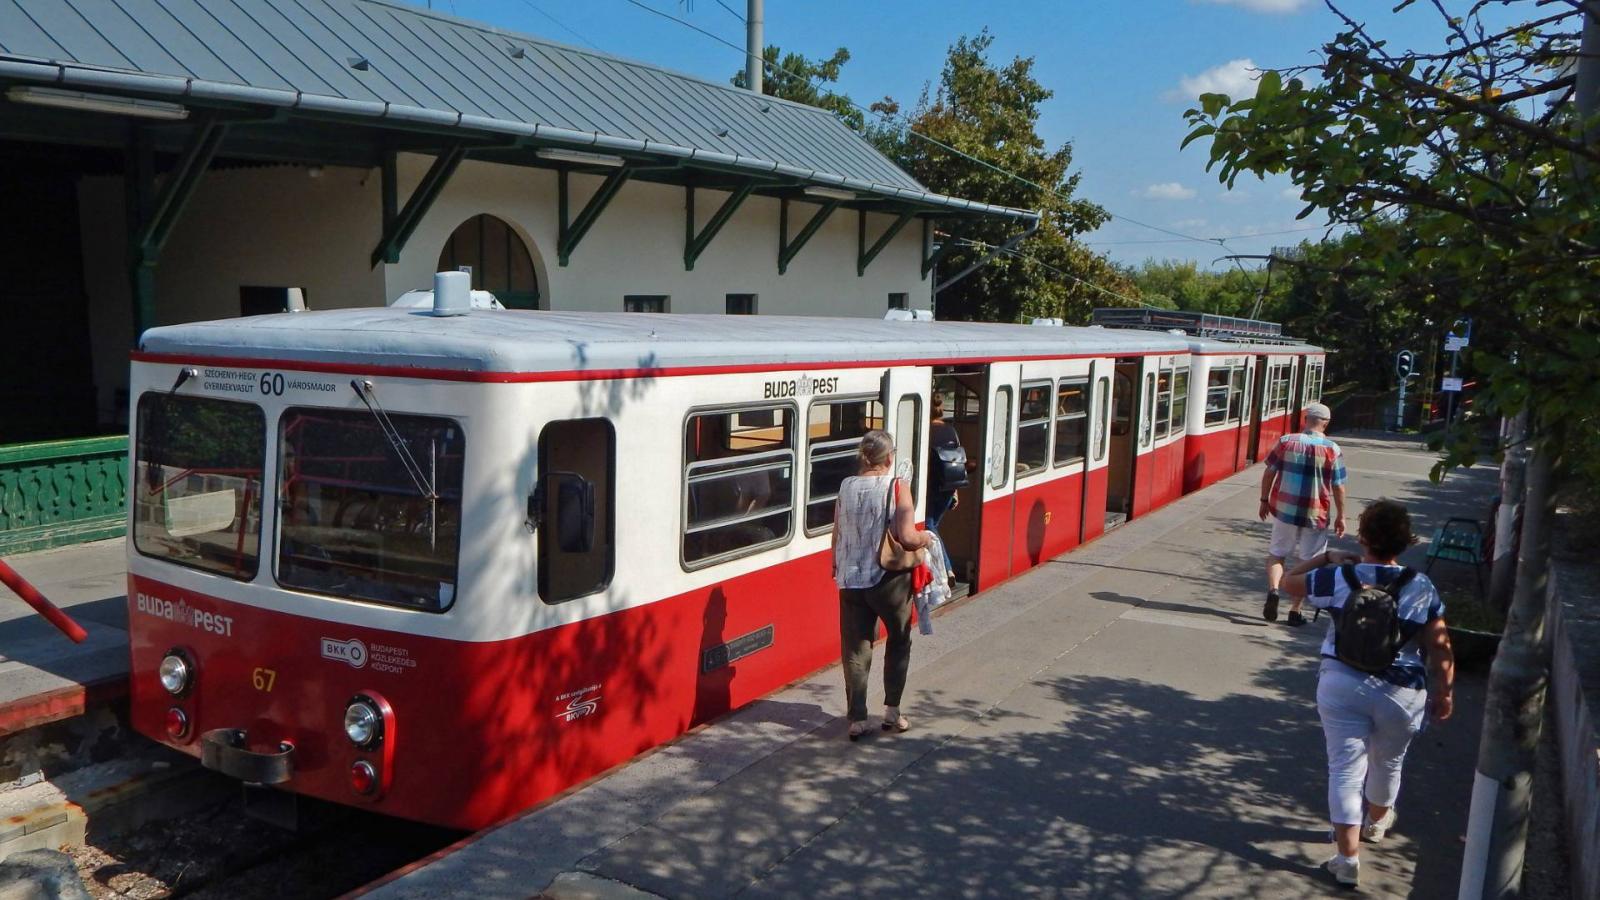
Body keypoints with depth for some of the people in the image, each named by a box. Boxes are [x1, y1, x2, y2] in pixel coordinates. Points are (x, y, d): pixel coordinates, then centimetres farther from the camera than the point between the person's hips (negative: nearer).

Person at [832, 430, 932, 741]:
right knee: (899, 641, 18)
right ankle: (891, 710, 20)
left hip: (851, 579, 3)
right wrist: (926, 537, 0)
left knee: (855, 648, 9)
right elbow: (907, 538, -21)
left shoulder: (846, 487, 0)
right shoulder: (897, 487, -13)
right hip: (889, 579, -3)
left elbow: (837, 537, 6)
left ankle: (856, 718, 10)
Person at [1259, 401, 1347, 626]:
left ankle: (1273, 590, -8)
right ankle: (1295, 611, 12)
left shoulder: (1285, 442, -3)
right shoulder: (1332, 450, -7)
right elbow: (1338, 487, -4)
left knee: (1277, 553, 17)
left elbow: (1269, 472, 1)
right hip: (1315, 515, -1)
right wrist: (1340, 516, 6)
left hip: (1284, 510, 1)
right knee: (1308, 562, 11)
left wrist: (1264, 500, 13)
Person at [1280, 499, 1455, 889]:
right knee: (1387, 763, 25)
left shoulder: (1338, 578, -9)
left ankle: (1348, 857, 1)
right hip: (1401, 693, 2)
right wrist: (1444, 693, 8)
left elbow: (1289, 580, 8)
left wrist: (1327, 557, 17)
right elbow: (1440, 648, -4)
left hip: (1342, 685, -1)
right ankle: (1376, 821, 50)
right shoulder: (1421, 589, -8)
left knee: (1345, 768, 4)